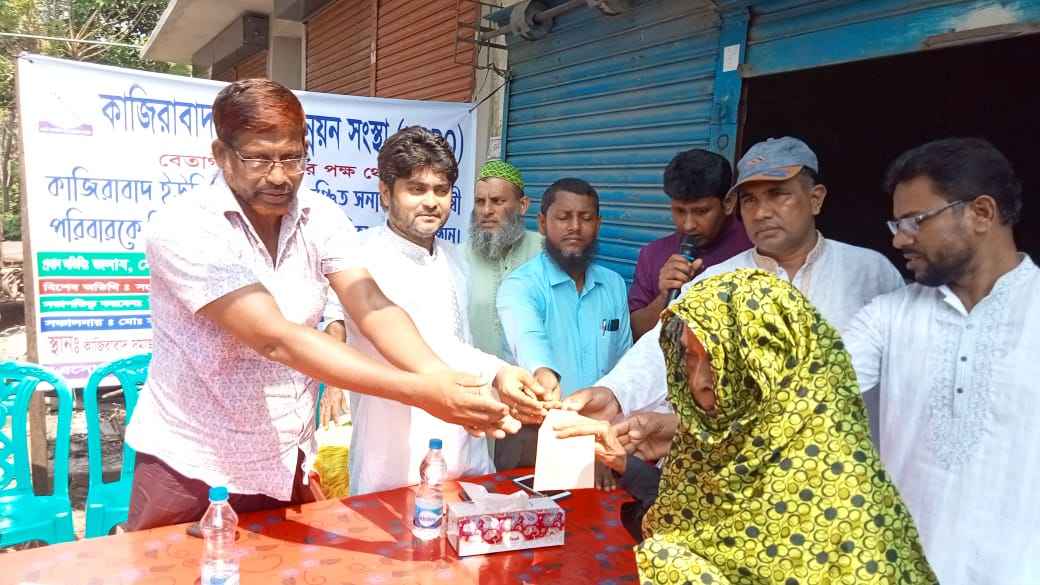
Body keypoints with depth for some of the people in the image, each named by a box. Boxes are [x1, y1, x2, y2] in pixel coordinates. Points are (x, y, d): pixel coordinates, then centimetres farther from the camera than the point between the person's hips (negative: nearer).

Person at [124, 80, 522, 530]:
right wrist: (419, 392, -37)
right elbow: (275, 339, -30)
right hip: (187, 471, -4)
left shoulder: (321, 219, -5)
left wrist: (442, 379, -37)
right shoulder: (183, 229, -21)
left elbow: (371, 307, -17)